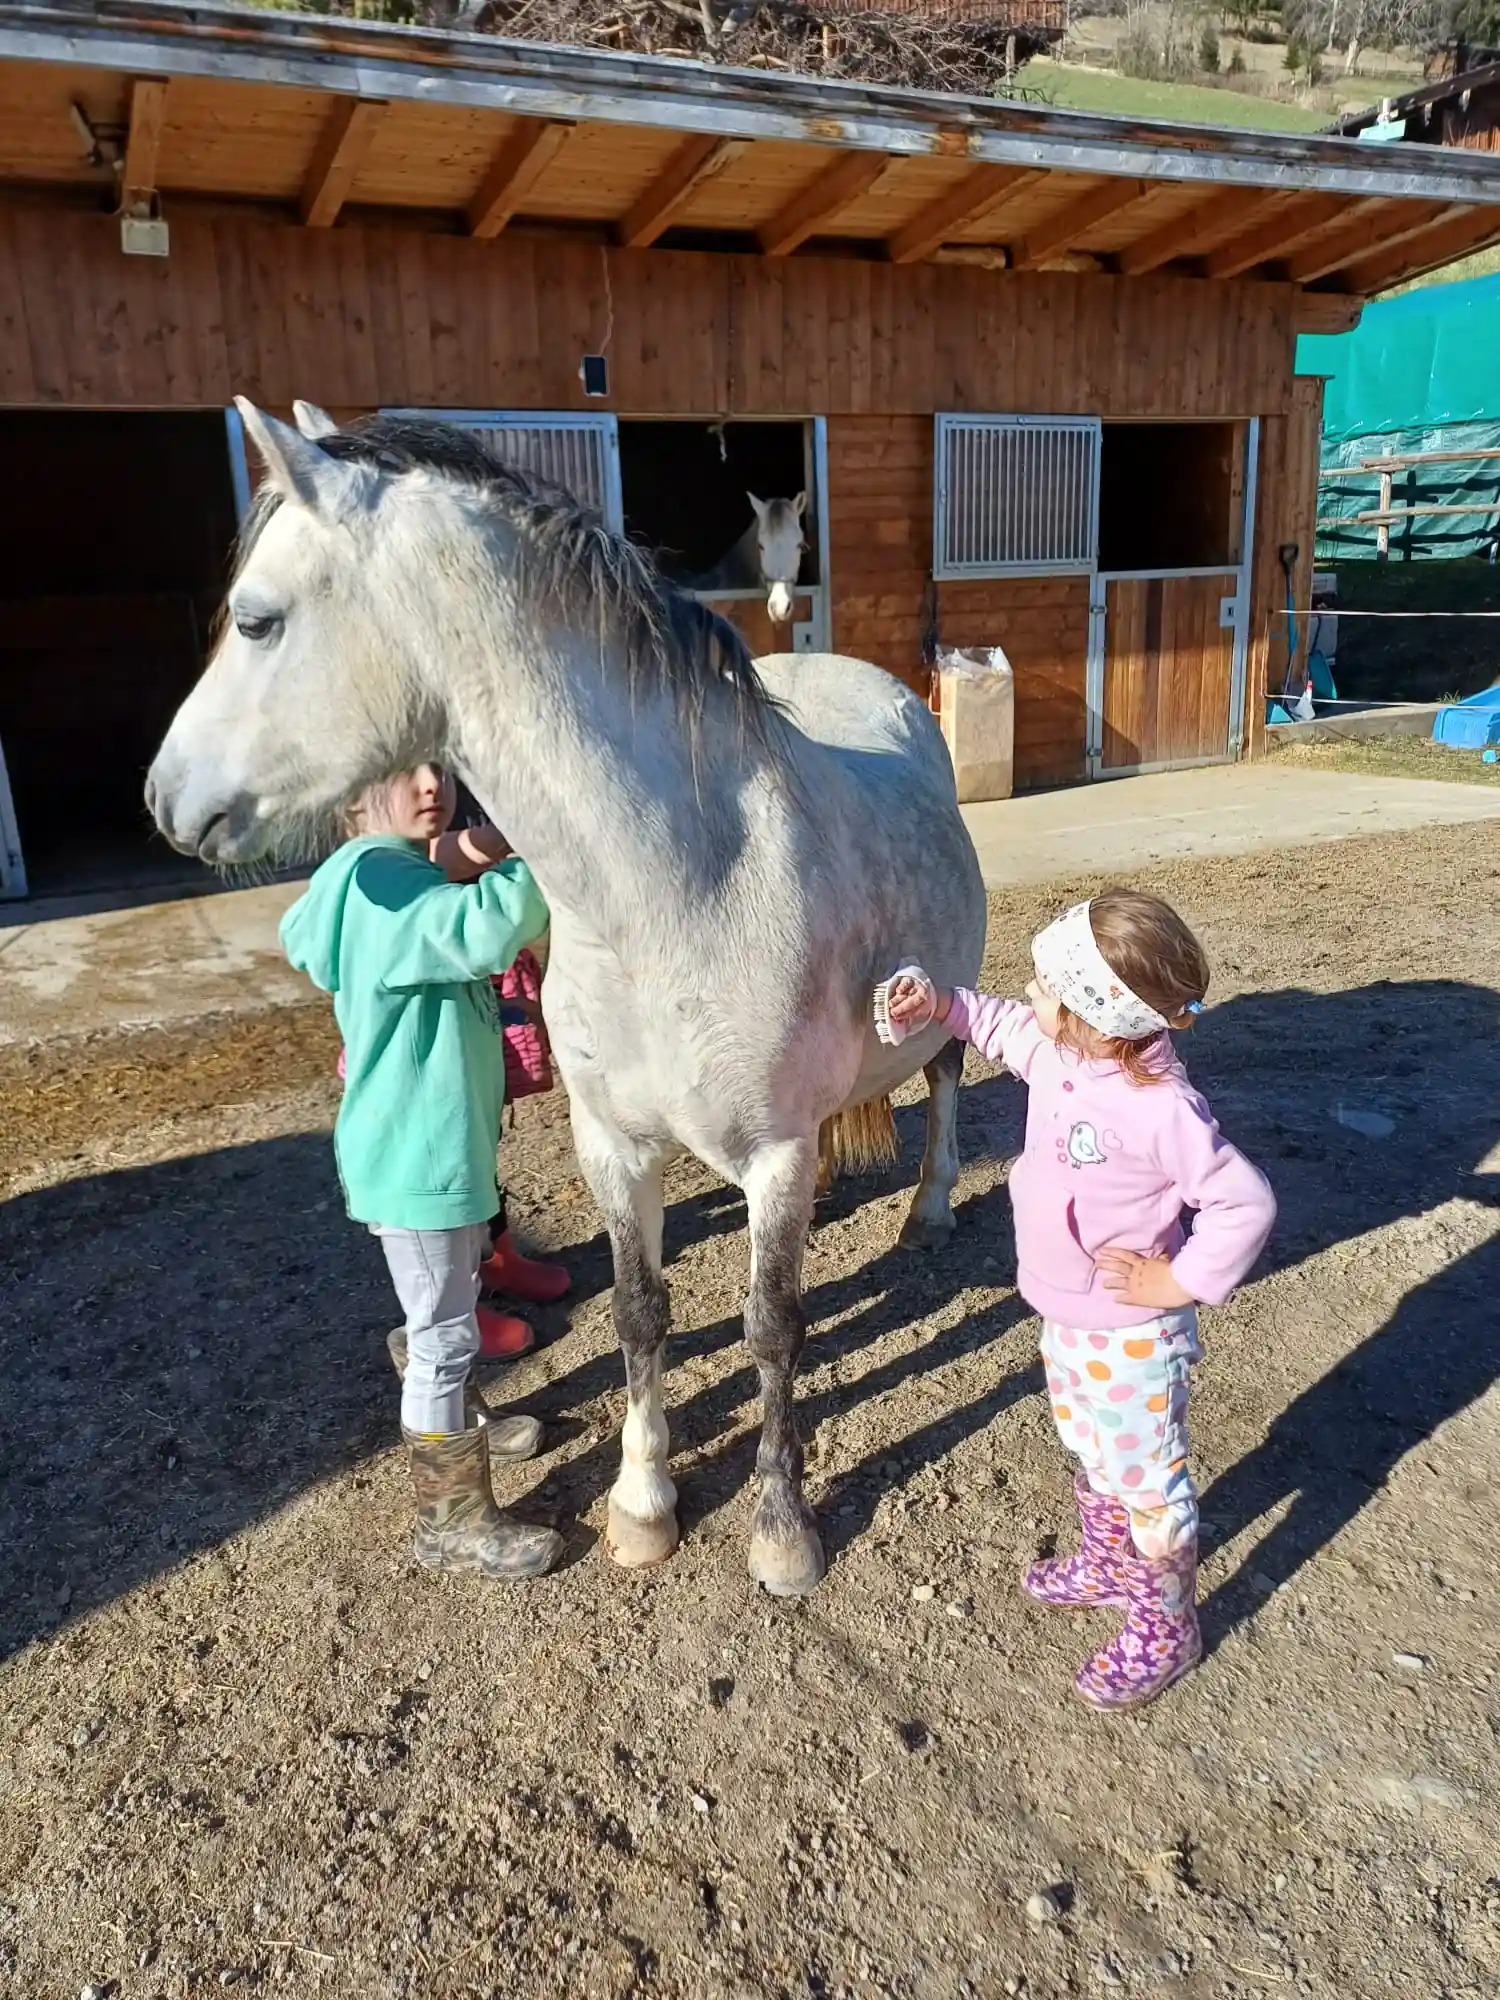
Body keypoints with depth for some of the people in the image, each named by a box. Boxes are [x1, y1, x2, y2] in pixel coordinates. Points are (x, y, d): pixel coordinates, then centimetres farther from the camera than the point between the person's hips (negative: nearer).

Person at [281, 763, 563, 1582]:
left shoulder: (412, 875, 8)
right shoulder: (378, 883, -25)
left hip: (444, 1138, 10)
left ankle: (459, 1420, 52)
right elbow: (487, 929, -43)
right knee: (445, 1334, 3)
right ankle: (451, 1520, 19)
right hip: (416, 1153, -10)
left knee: (447, 1306, 29)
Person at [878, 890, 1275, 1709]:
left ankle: (1166, 1629, 36)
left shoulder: (1160, 1107, -33)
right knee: (1090, 1456, 30)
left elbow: (1245, 1203, -27)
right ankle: (1110, 1565, 55)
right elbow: (1004, 1027, 14)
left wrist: (1178, 1285, -21)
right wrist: (940, 1004, 1)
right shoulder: (1059, 1056, -8)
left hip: (1132, 1338, -9)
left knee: (1147, 1484, 12)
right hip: (1065, 1318, 9)